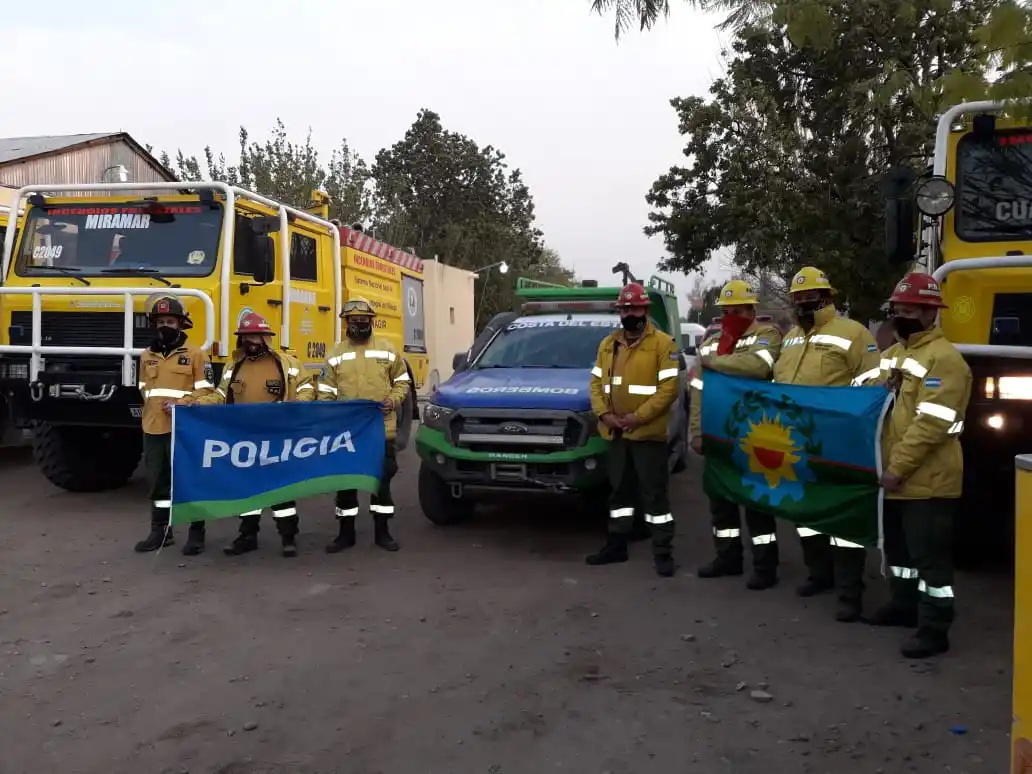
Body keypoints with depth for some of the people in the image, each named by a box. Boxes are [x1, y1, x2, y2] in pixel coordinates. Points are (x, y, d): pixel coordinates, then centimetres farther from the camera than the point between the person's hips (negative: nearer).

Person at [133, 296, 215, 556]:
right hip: (153, 429, 6)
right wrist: (152, 407, 10)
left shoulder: (195, 354, -1)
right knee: (157, 481, 12)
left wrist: (181, 404, -17)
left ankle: (196, 534, 5)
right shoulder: (147, 356, 15)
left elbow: (205, 390, -6)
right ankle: (160, 531, 24)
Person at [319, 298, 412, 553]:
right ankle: (346, 532, 19)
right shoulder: (336, 354, 5)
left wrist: (393, 400, -7)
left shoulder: (387, 349, 4)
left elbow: (402, 381, 11)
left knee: (382, 479, 7)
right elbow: (326, 391, 7)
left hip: (381, 429, 0)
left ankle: (381, 531, 18)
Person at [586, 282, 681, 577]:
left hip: (648, 433, -6)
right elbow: (596, 383, 12)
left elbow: (669, 388, -14)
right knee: (619, 491, 16)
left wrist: (638, 417, -20)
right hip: (616, 432, 6)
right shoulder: (608, 344, 13)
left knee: (654, 494, -1)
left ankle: (663, 553, 6)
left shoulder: (663, 343, -7)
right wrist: (604, 414, -5)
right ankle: (616, 545, 27)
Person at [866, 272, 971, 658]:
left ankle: (935, 628, 6)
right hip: (894, 476, 9)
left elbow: (930, 424, -23)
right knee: (898, 546, 21)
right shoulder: (892, 353, 14)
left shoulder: (943, 358, -16)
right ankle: (904, 604, 37)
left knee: (930, 553, -2)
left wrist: (898, 468, -23)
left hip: (927, 480, -9)